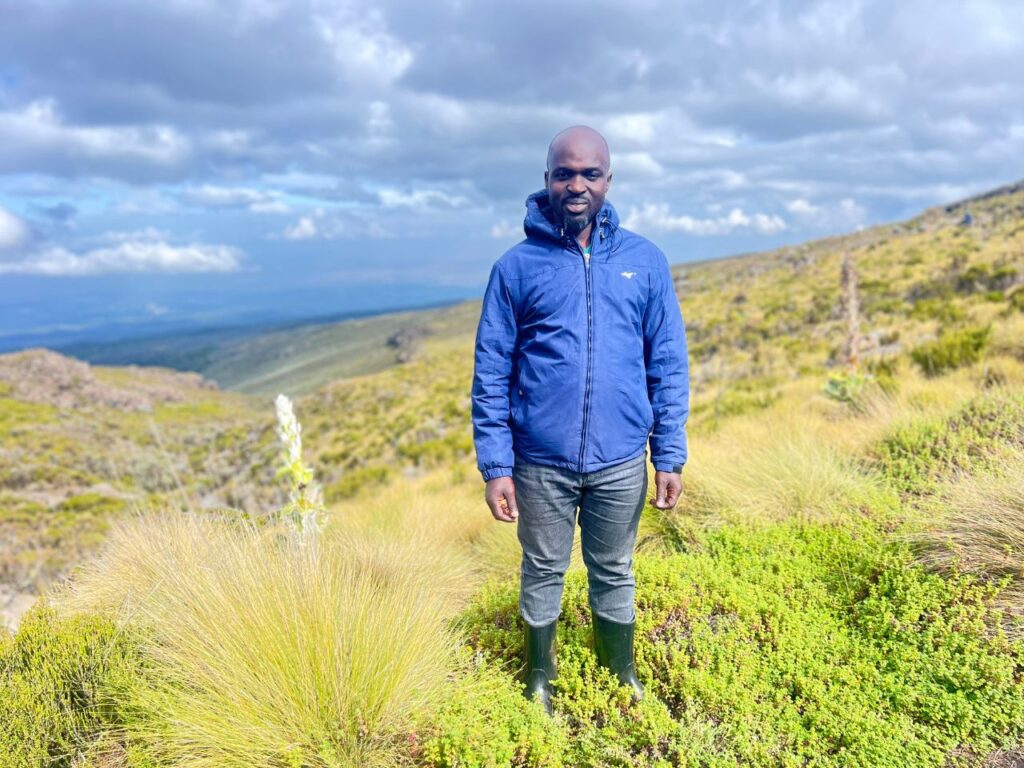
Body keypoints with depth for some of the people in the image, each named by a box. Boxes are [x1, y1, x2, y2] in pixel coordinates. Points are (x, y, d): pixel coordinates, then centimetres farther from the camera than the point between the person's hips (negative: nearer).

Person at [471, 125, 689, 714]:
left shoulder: (645, 261, 0)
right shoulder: (517, 266, -4)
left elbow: (668, 367, 2)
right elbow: (491, 374, -4)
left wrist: (670, 456, -1)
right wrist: (495, 467, -8)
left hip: (621, 461, 1)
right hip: (541, 462, -1)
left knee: (615, 574, 19)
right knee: (543, 573, 17)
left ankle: (622, 676, 42)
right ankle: (540, 679, 40)